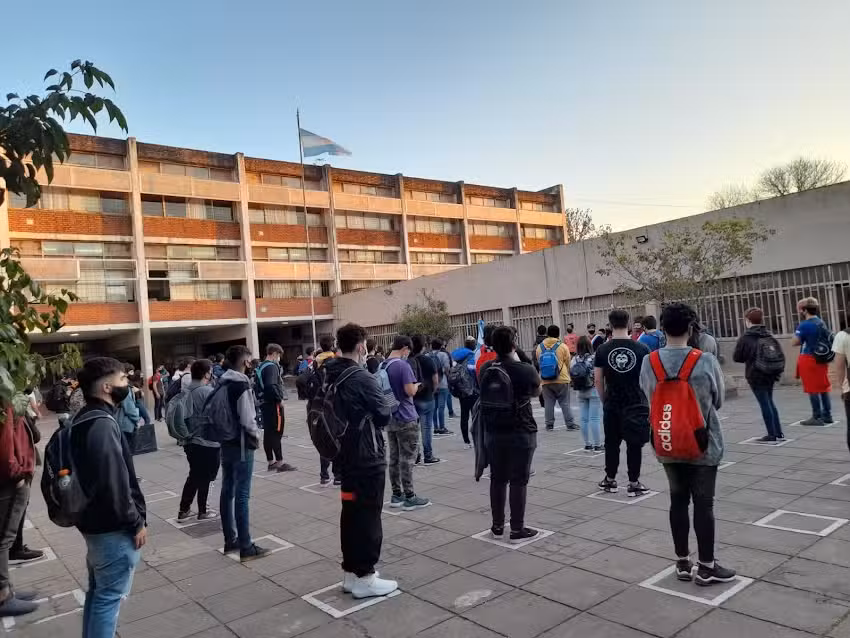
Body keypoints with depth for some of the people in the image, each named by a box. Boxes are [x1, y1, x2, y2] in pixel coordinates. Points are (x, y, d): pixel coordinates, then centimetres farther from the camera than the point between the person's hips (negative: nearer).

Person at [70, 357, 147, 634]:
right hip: (113, 527, -10)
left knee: (98, 591, 21)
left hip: (95, 520, 10)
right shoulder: (102, 424, -24)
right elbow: (114, 484, -27)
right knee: (110, 596, 3)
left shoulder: (86, 418, 8)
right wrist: (136, 522, -17)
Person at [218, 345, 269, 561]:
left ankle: (230, 540, 24)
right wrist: (256, 436, -5)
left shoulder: (221, 384, 8)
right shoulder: (241, 384, -18)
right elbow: (247, 418, -21)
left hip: (225, 443, 9)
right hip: (241, 445, -9)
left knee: (227, 492, 14)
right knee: (242, 495, -5)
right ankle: (246, 547, 1)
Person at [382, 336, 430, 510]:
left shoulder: (382, 366, 9)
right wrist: (416, 385, 1)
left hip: (390, 419, 8)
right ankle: (409, 497, 4)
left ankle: (397, 495, 18)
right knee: (406, 459, -2)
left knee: (394, 458, 12)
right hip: (406, 419, -8)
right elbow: (410, 391, -19)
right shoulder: (403, 365, -16)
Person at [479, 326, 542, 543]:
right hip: (521, 433, -4)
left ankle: (497, 527, 24)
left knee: (497, 479, 14)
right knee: (518, 481, 4)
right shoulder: (525, 370, -16)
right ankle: (517, 530, 11)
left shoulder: (485, 369, -3)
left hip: (492, 432, 4)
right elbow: (536, 392, 5)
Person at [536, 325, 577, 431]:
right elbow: (567, 363, 4)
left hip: (545, 381, 2)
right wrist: (567, 375, 22)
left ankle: (549, 424, 12)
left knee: (548, 403, 8)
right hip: (562, 379, -2)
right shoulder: (563, 346, -5)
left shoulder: (540, 347, 2)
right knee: (565, 403, 4)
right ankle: (570, 424, 7)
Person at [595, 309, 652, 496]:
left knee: (611, 442, 14)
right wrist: (647, 400, 13)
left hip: (612, 405, 1)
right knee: (634, 445, 5)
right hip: (636, 404, -1)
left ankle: (610, 479, 25)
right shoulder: (642, 349, -5)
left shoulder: (602, 350, -4)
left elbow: (598, 380, -2)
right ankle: (634, 484, 11)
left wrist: (604, 401, 11)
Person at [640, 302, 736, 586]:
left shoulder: (649, 363, -9)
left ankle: (683, 563, 25)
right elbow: (718, 400, -2)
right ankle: (706, 567, 17)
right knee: (703, 503, 7)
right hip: (703, 443, -3)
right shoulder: (706, 361, -15)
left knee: (678, 500, 15)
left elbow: (648, 398, 2)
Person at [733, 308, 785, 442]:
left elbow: (736, 357, -8)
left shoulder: (745, 338, -10)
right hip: (771, 374, 6)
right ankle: (778, 432, 22)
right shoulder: (769, 336, 6)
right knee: (769, 401, 18)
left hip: (755, 375, -6)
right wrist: (777, 370, 13)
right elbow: (780, 354, 5)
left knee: (764, 403, -1)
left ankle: (772, 434, 2)